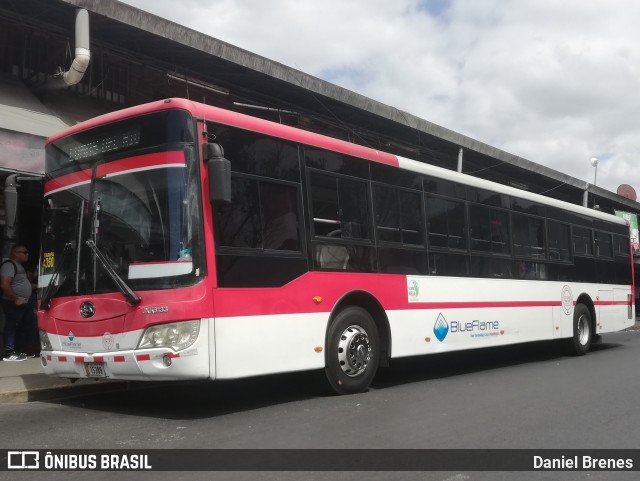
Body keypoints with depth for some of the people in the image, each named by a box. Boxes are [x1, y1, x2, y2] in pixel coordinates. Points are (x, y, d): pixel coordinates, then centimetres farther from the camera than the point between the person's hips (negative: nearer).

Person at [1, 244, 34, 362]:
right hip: (13, 304, -10)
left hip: (23, 303, 10)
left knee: (22, 327, 14)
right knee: (11, 327, -6)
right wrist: (16, 299, -21)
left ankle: (18, 350, 22)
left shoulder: (18, 265, 17)